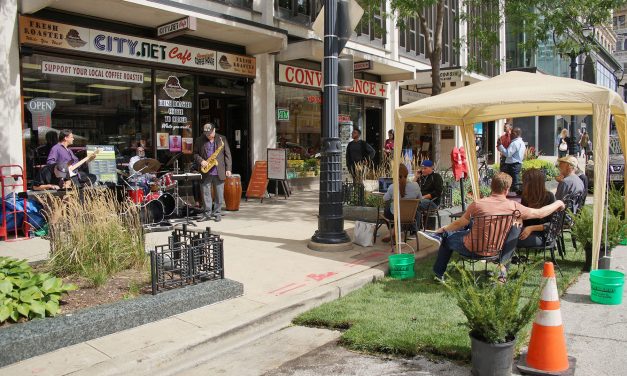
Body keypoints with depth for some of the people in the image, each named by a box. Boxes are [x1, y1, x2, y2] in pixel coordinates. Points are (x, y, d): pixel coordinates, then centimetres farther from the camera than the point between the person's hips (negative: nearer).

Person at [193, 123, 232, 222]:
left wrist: (228, 169, -2)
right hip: (205, 172, 1)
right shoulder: (199, 140, 5)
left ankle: (217, 213, 14)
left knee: (219, 194, 3)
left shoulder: (222, 139, 4)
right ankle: (207, 213, 15)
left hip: (219, 172, -1)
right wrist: (200, 161, -10)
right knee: (206, 194, 5)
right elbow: (195, 153, 10)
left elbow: (227, 154, 4)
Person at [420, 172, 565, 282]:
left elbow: (460, 223, -5)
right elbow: (540, 213, -3)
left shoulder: (477, 205, -20)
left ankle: (439, 274, 37)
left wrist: (444, 228, 14)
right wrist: (557, 204, 16)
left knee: (448, 238, 23)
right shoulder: (514, 207, -15)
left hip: (472, 249, -2)